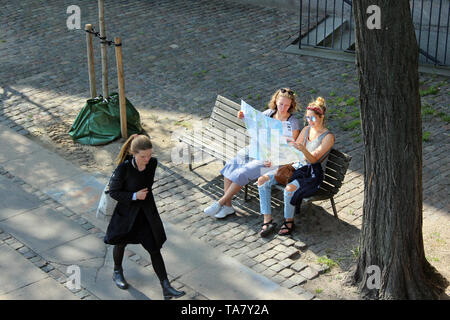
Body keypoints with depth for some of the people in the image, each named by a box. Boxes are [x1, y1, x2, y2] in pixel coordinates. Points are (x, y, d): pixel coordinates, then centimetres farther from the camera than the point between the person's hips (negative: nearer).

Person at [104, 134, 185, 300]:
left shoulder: (153, 163, -13)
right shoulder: (123, 168, -26)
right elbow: (113, 192, -17)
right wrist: (134, 196, -25)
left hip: (147, 212, 3)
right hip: (127, 211, -3)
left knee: (155, 248, 4)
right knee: (121, 243, 22)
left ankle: (166, 288, 8)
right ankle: (117, 272, 51)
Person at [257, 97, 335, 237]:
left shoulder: (328, 137, -11)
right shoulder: (306, 130, 9)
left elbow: (313, 160, -18)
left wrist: (303, 149, -37)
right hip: (297, 166, 7)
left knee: (289, 189, -37)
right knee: (263, 180, -13)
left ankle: (289, 221, -12)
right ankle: (268, 220, -12)